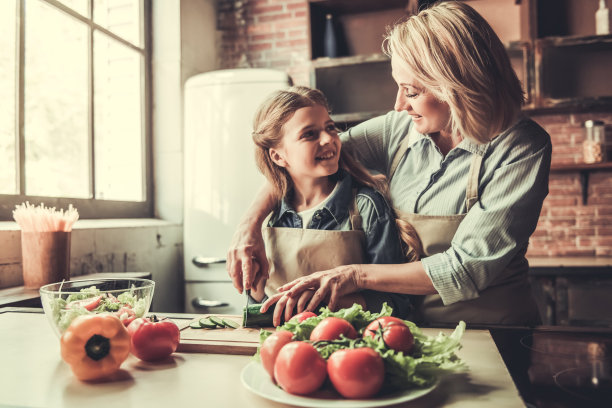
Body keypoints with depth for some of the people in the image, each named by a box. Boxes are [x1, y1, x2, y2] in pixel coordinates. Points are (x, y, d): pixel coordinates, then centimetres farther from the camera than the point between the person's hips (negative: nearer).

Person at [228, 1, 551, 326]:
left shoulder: (522, 150, -12)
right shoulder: (402, 128, -2)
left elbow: (468, 268, -16)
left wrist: (357, 276, -16)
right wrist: (251, 223, -9)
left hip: (494, 334, -3)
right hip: (410, 322, 4)